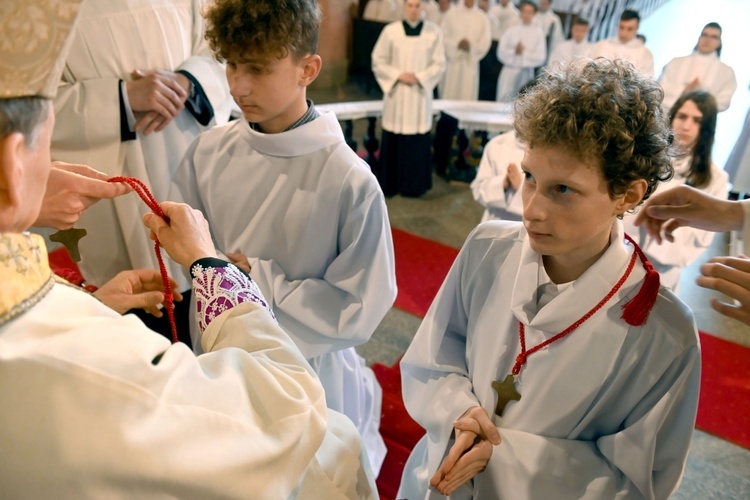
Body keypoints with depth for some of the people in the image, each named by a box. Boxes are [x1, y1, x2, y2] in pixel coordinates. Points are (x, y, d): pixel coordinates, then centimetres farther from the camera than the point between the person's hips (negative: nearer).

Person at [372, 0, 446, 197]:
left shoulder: (434, 31, -2)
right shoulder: (391, 30, -3)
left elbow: (439, 64, 1)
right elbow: (378, 62, 1)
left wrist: (419, 77, -13)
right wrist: (398, 75, -11)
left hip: (421, 94, 0)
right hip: (395, 93, 0)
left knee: (419, 140, 2)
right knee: (393, 139, 3)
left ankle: (414, 185, 15)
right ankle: (389, 184, 16)